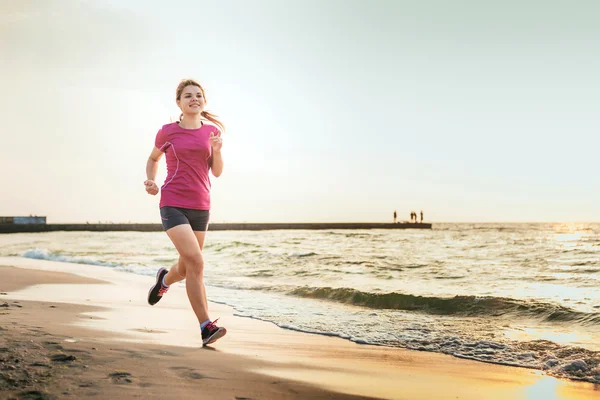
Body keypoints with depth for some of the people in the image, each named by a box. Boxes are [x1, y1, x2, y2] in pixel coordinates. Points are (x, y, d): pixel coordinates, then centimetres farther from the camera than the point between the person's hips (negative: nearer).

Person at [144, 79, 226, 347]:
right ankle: (206, 327, -15)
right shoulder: (167, 132, 2)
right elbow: (153, 158, 19)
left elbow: (217, 172, 7)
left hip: (200, 206, 4)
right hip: (173, 204, -4)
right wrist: (150, 181, 0)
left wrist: (217, 151, -11)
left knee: (186, 269, 14)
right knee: (196, 263, -19)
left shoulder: (212, 131, 8)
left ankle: (165, 279, 51)